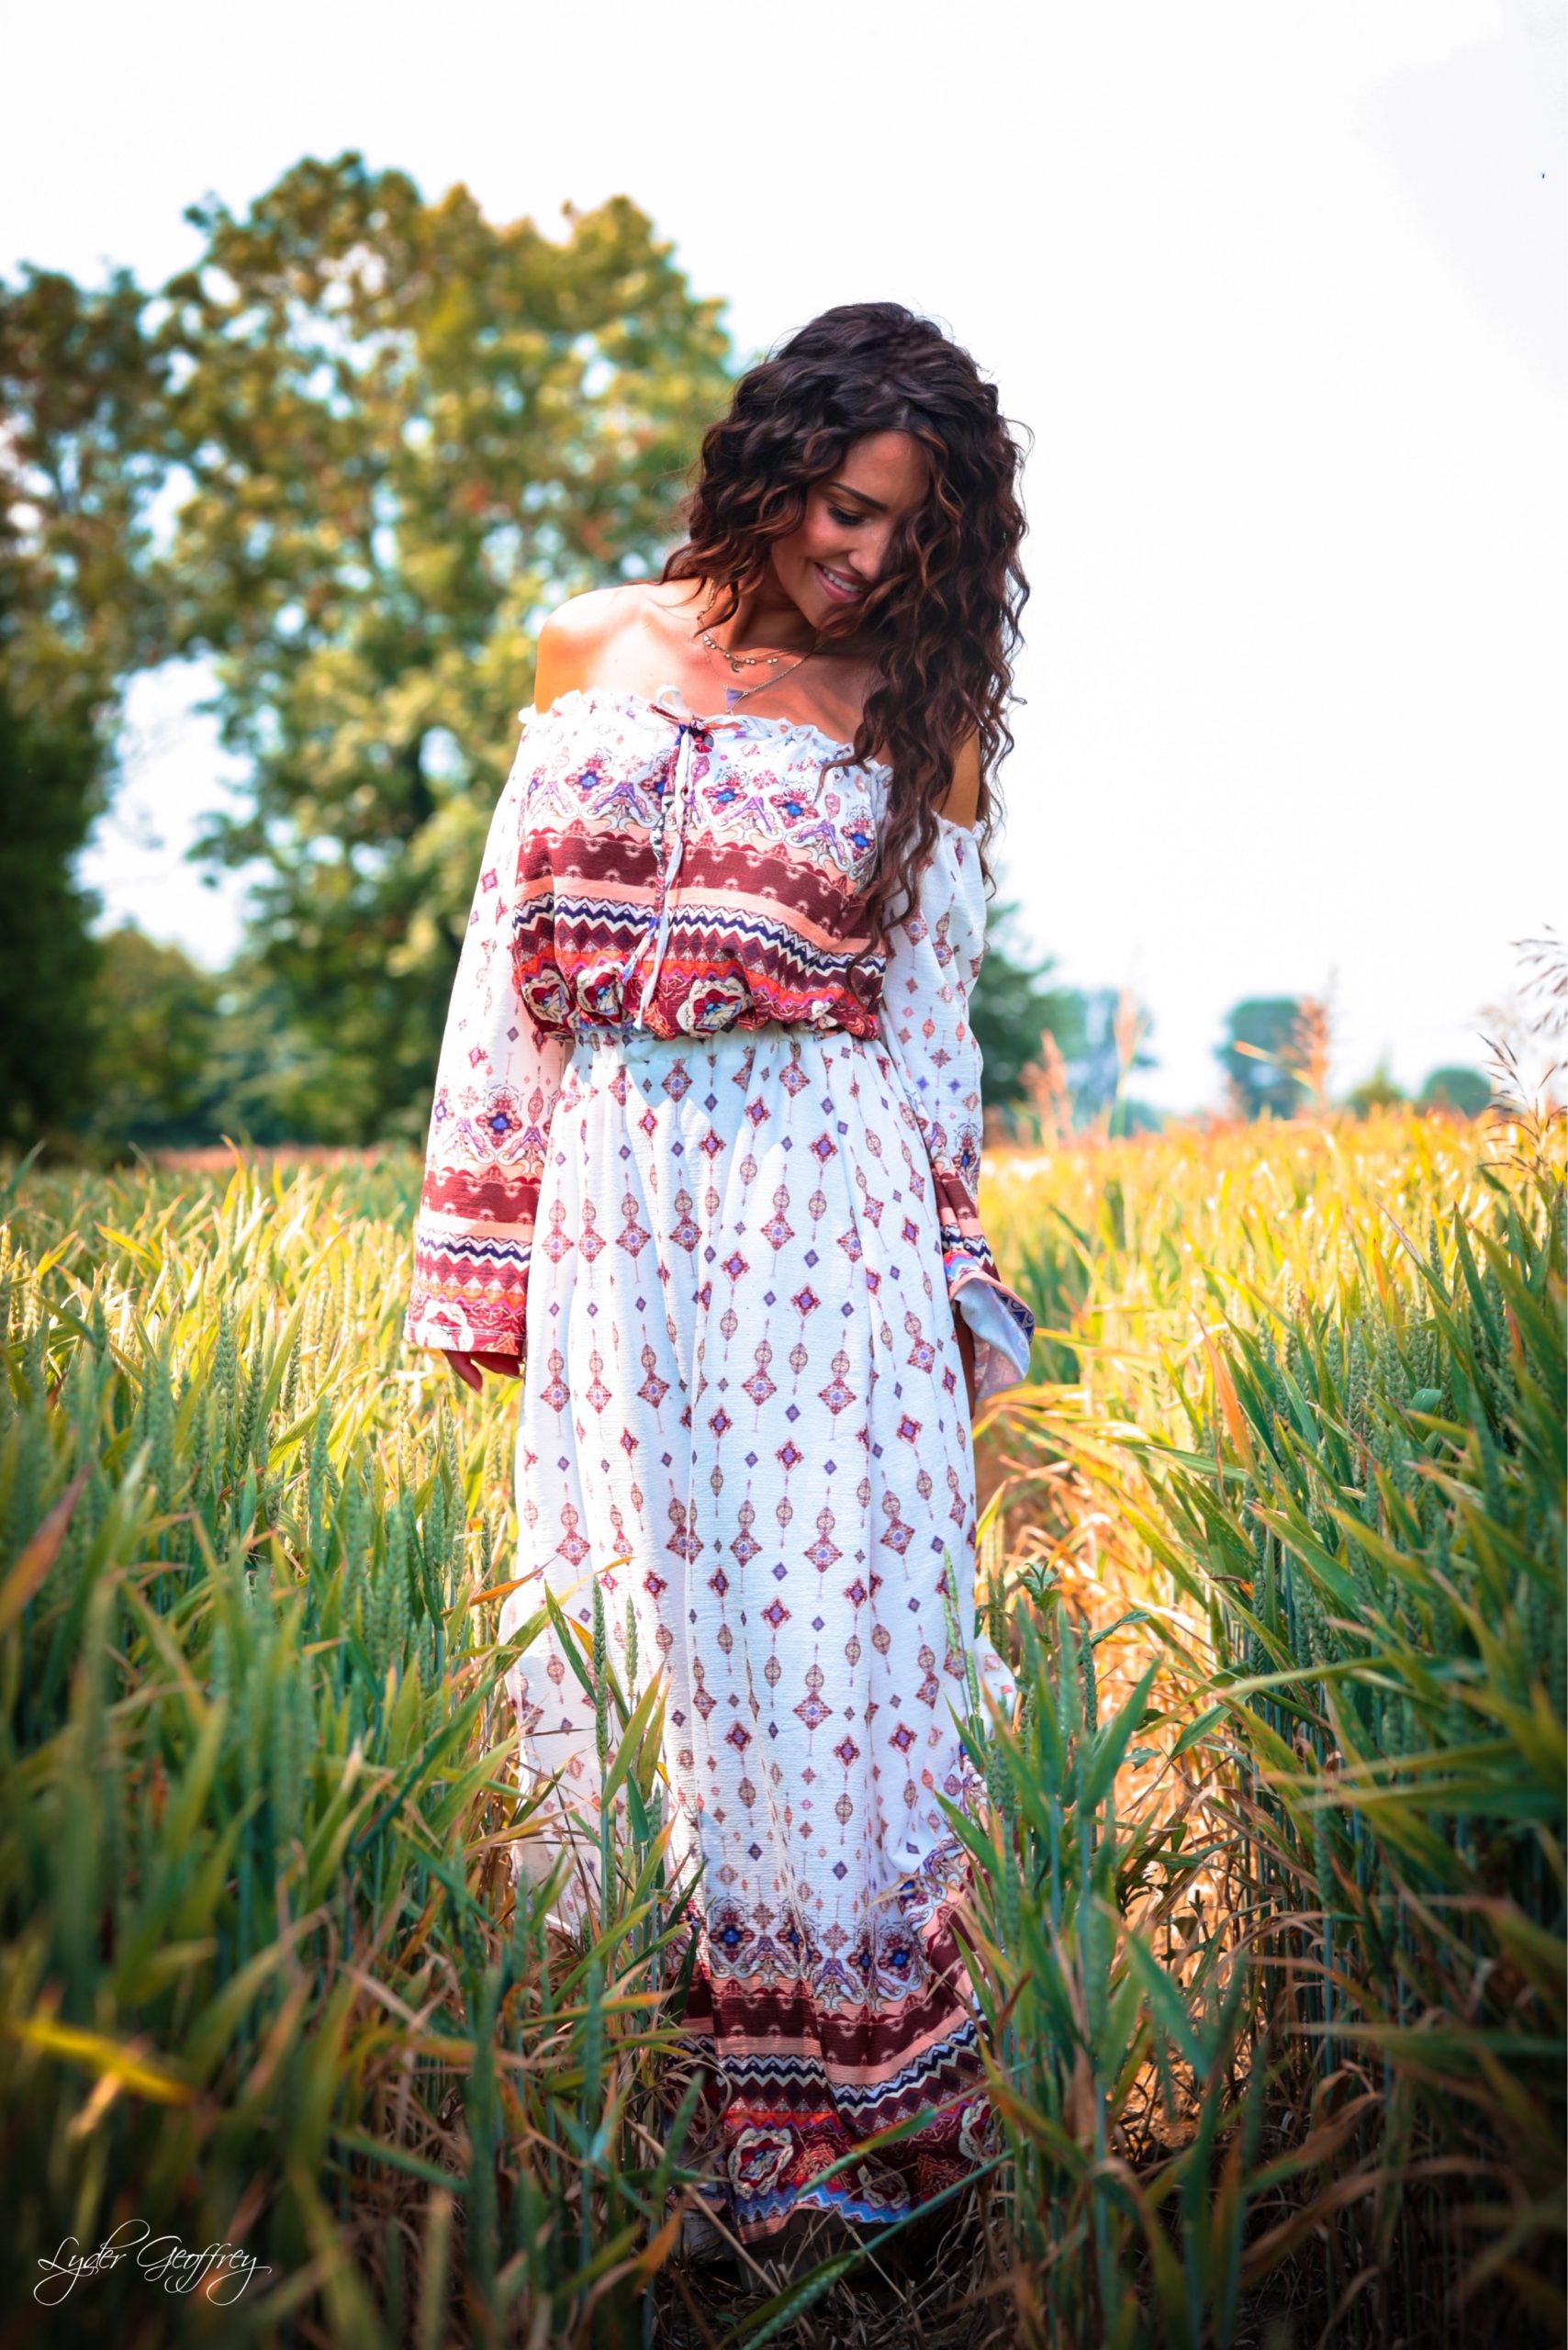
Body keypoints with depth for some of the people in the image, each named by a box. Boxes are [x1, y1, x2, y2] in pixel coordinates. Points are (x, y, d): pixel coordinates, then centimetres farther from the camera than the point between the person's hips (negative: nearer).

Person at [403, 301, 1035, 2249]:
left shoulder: (916, 717, 8)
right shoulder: (594, 650, 12)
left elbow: (929, 1019, 9)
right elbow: (509, 947, 10)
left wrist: (960, 1279, 4)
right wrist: (475, 1252, 5)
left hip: (824, 1214, -1)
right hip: (616, 1205, 2)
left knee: (822, 1614, -1)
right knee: (631, 1615, 5)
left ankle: (844, 2085, 15)